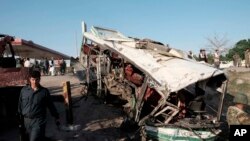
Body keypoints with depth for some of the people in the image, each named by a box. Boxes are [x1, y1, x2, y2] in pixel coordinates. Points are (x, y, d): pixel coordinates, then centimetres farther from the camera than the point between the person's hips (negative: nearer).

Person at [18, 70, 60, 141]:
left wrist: (56, 117, 12)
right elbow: (20, 105, 12)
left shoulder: (44, 91, -3)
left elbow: (50, 105, 6)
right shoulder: (23, 90, 3)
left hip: (39, 121, -3)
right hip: (26, 120, 3)